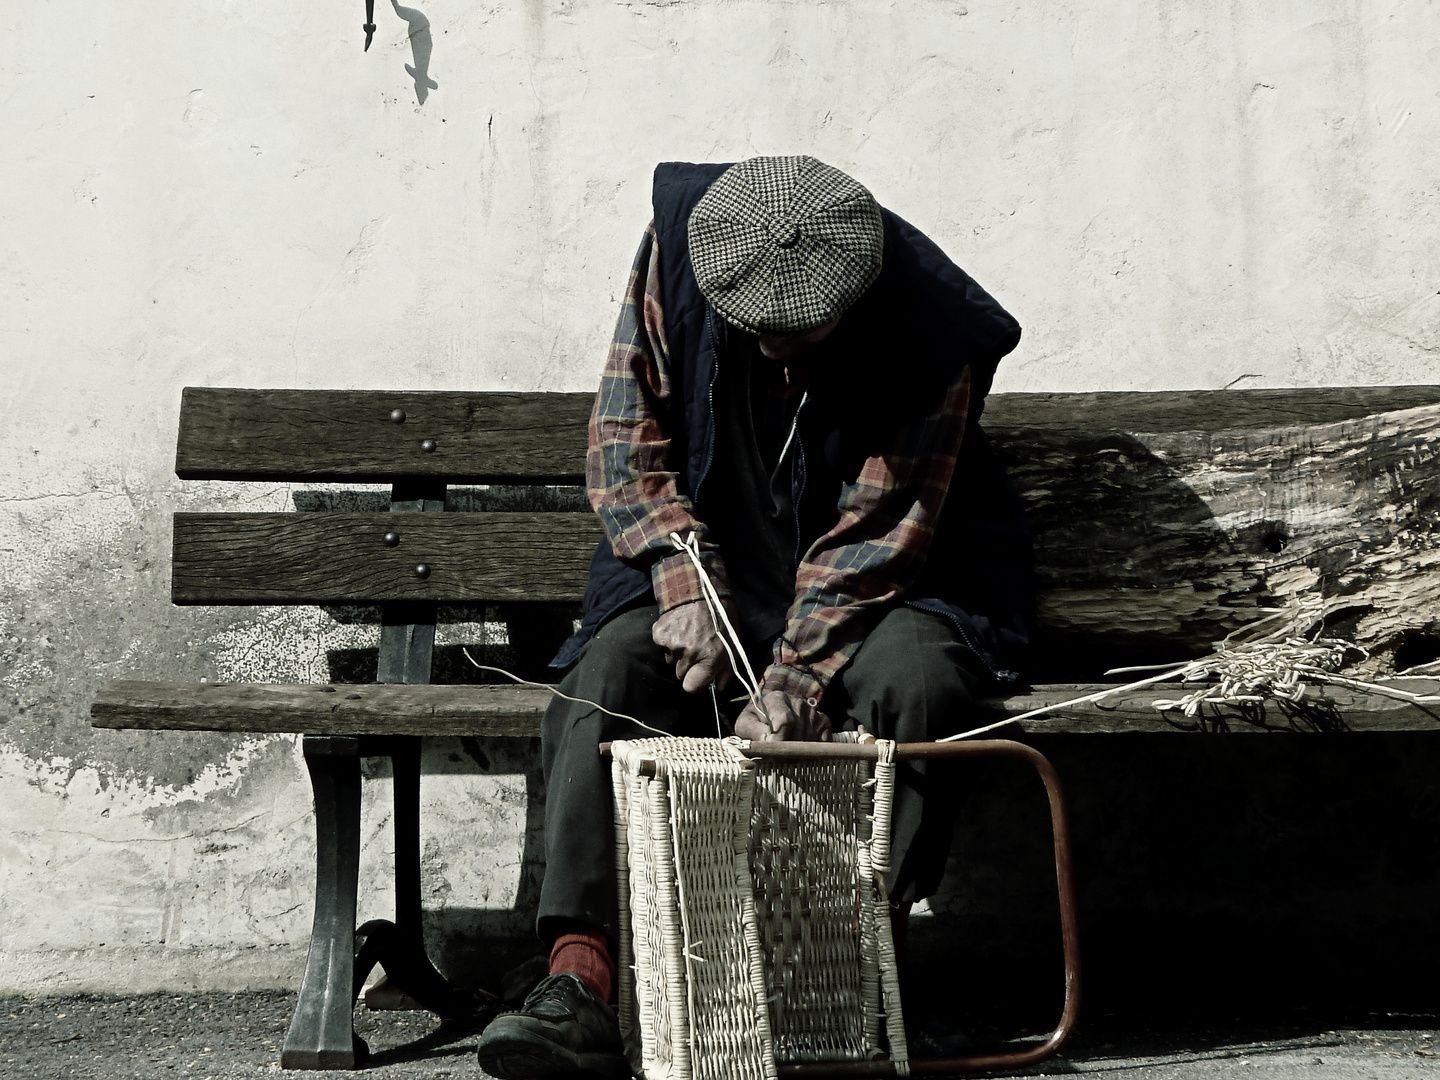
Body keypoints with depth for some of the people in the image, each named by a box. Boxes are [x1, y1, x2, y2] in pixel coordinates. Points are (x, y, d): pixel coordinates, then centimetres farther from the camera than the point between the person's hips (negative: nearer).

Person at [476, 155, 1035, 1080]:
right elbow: (628, 431, -5)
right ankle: (581, 984, -35)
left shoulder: (930, 332, -21)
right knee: (612, 669, -26)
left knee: (910, 684, -35)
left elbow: (875, 530, -20)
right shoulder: (679, 246, -13)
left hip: (883, 582, -2)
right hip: (720, 566, 2)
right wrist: (683, 579, -19)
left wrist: (796, 677, -30)